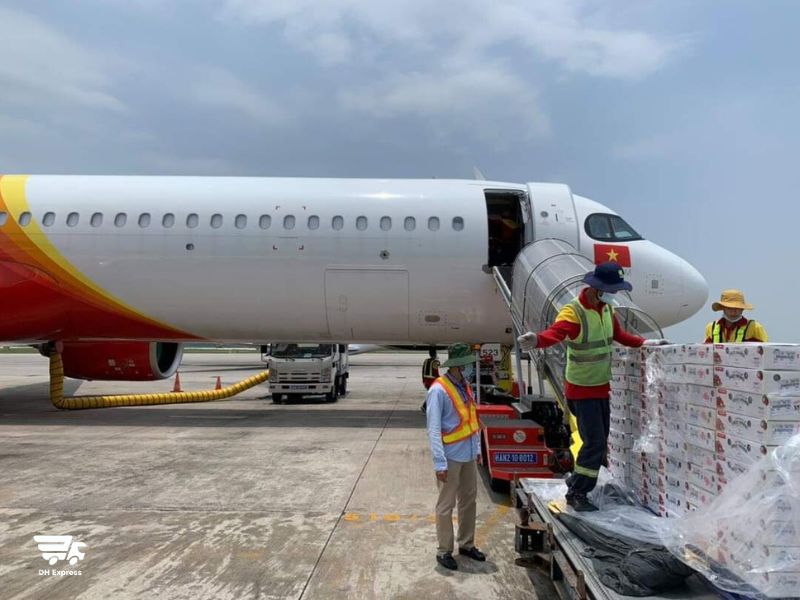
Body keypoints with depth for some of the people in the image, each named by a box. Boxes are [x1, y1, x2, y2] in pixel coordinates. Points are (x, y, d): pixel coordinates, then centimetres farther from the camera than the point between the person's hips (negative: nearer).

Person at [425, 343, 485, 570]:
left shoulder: (465, 386, 5)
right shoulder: (439, 390, -20)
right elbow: (434, 429, -20)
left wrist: (477, 448, 16)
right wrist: (440, 463, -22)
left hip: (469, 455, 8)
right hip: (451, 457, -8)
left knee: (469, 500, 18)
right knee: (446, 505, 5)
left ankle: (466, 544, 34)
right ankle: (444, 551, 19)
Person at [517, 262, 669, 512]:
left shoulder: (607, 308, 3)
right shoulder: (574, 312, -23)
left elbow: (618, 334, 19)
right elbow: (555, 331, -43)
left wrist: (644, 342, 10)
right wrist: (537, 340, -63)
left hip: (602, 386, 8)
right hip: (582, 389, -8)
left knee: (601, 441, 17)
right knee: (594, 442, -8)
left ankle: (576, 480, 34)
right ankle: (576, 493, 8)